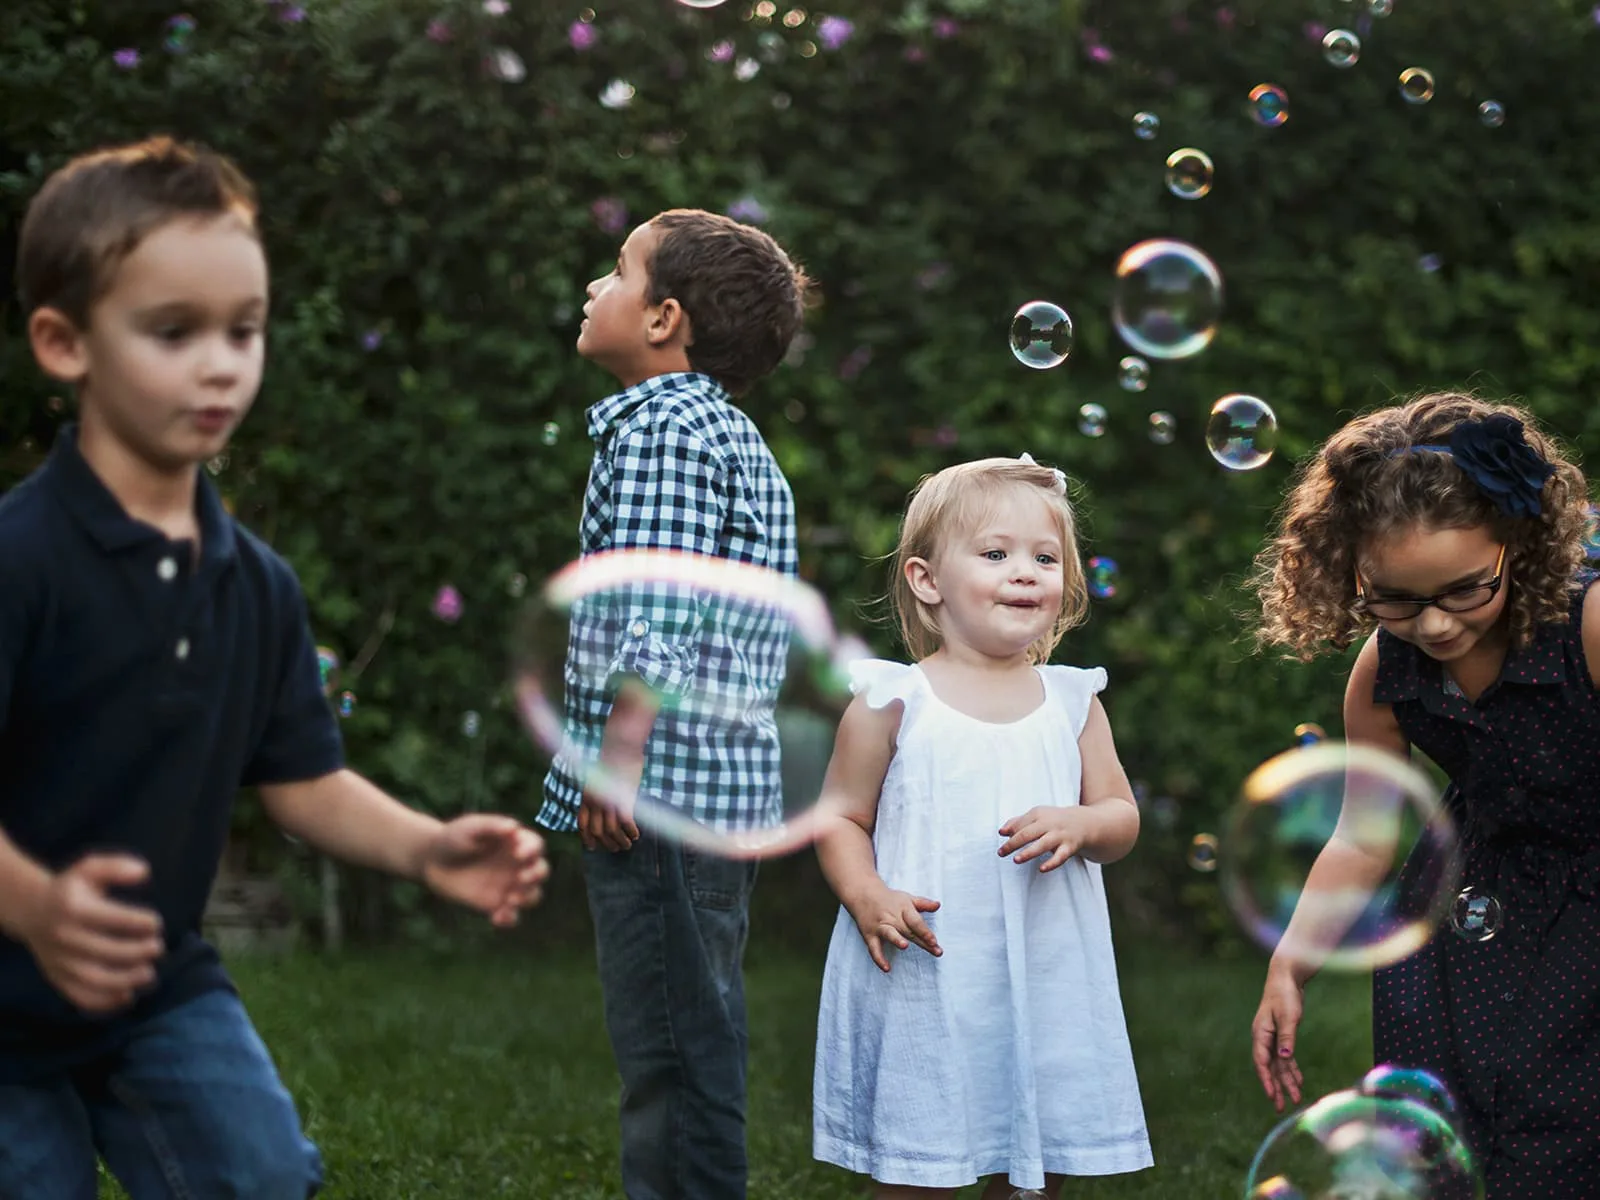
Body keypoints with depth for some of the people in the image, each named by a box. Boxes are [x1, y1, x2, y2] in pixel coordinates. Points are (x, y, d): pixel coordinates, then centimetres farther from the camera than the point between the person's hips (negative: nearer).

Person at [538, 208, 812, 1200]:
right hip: (725, 780, 10)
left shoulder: (660, 427, -11)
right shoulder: (734, 436, 19)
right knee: (693, 1042, 15)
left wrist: (619, 751, -18)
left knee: (672, 1046, -6)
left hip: (664, 782, -10)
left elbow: (656, 608, -20)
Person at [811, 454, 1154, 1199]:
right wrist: (867, 896, -16)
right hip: (922, 978, -3)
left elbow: (1122, 819, 8)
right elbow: (842, 817, 1)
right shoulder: (892, 703, -2)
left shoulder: (1072, 704, 7)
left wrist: (1078, 826, -14)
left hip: (1044, 984, 3)